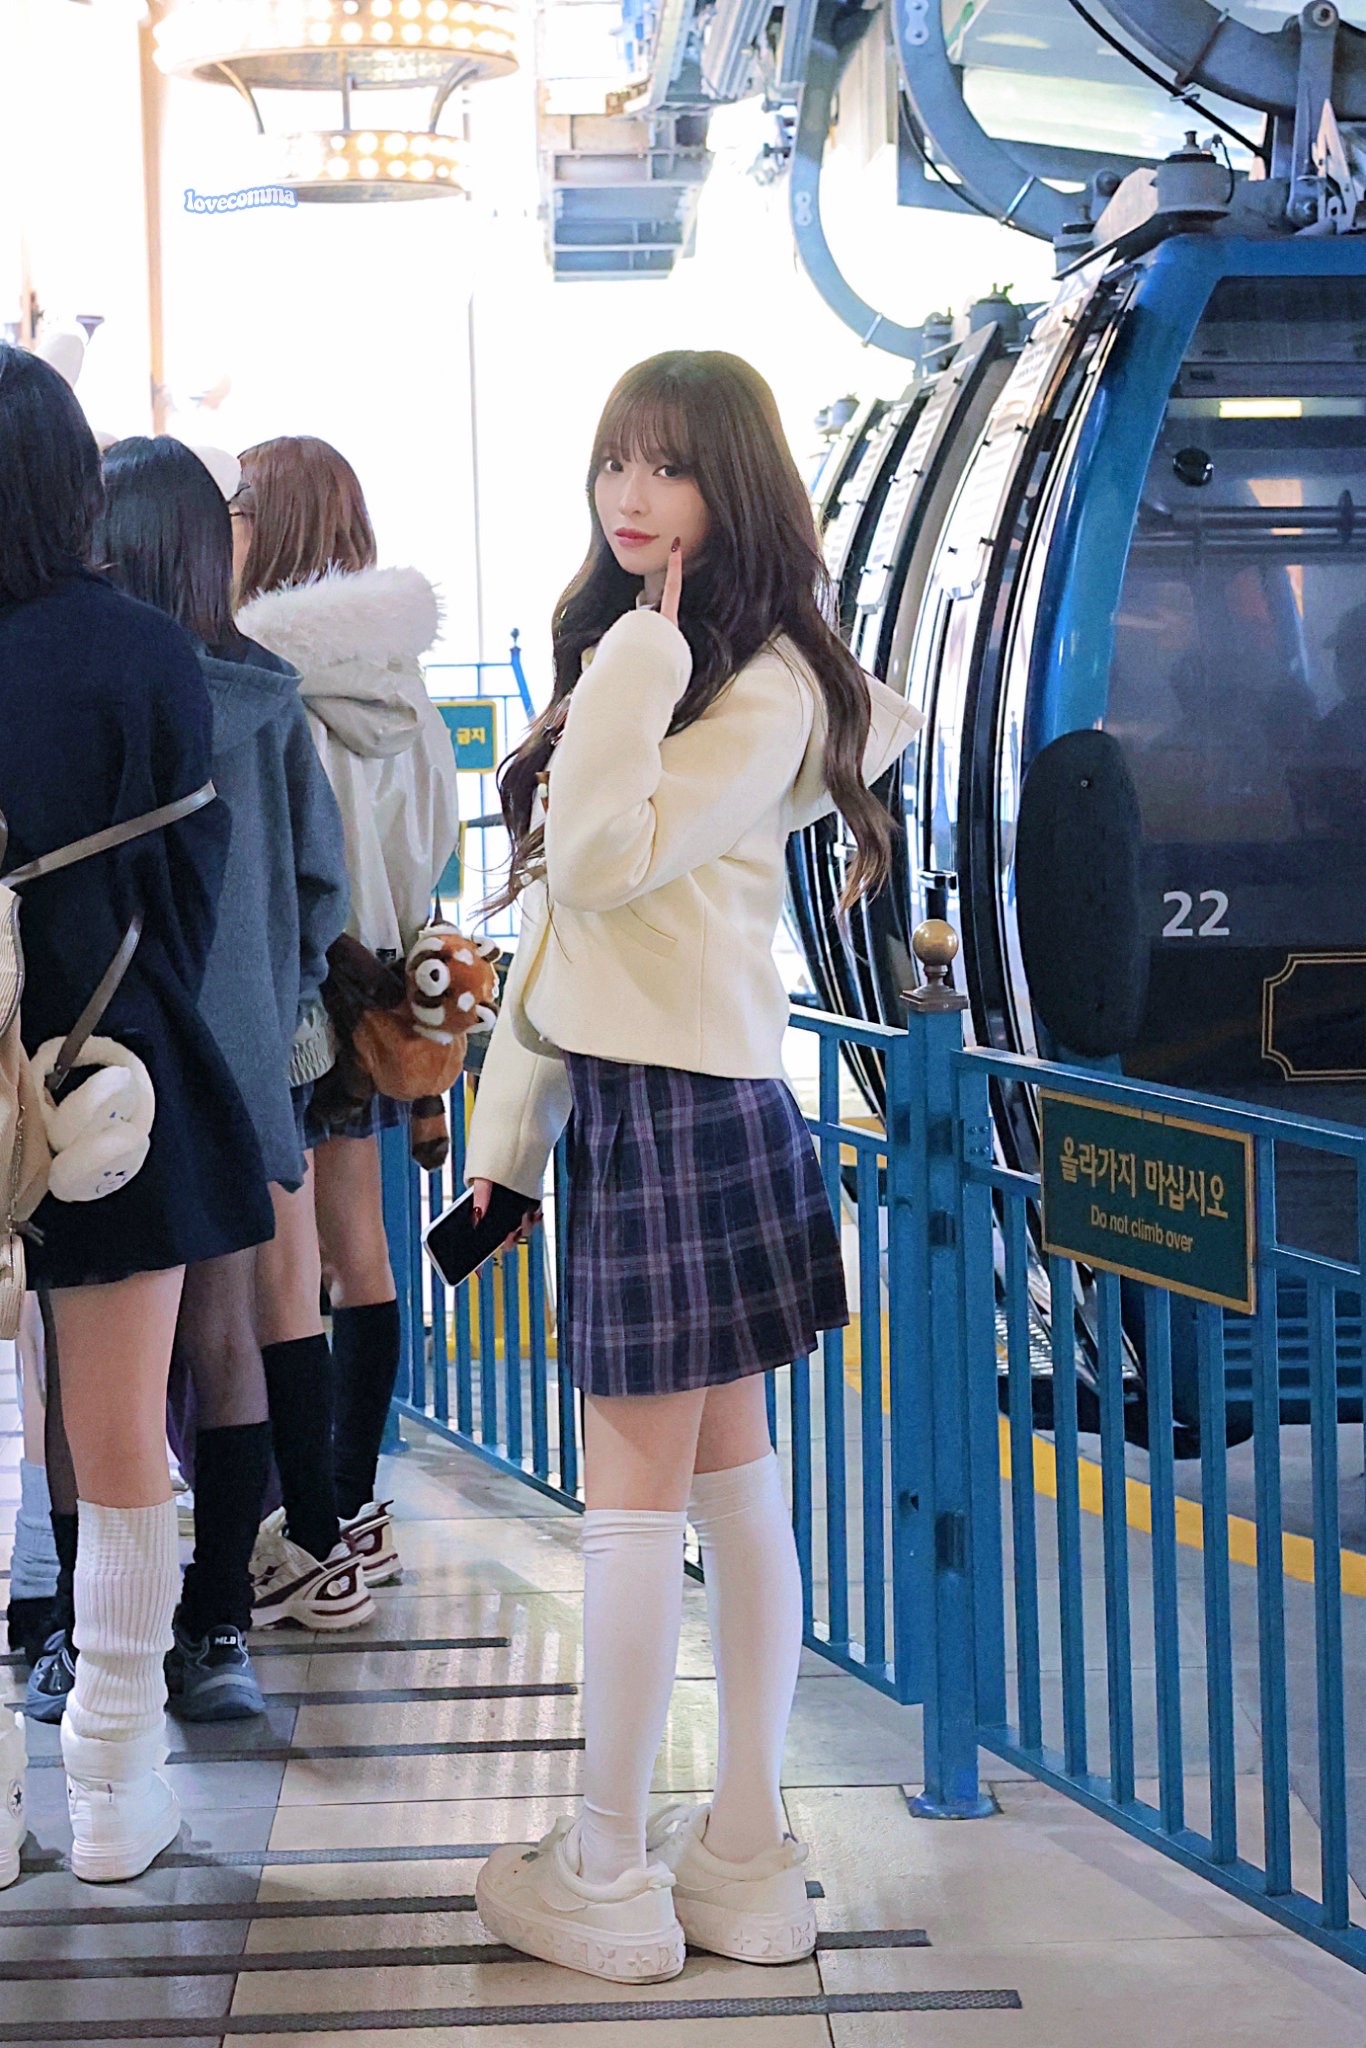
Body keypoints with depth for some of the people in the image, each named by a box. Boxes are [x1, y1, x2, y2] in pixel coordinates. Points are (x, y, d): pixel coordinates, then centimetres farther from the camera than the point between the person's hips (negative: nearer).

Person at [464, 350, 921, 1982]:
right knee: (729, 1483, 11)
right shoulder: (639, 660, 15)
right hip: (635, 1096, 9)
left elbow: (606, 855, -26)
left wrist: (643, 652, -20)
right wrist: (513, 1115, 17)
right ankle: (745, 1861, 17)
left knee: (633, 1494, -2)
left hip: (677, 1110, -9)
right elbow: (563, 906, 16)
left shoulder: (766, 685, -13)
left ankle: (606, 1880, 8)